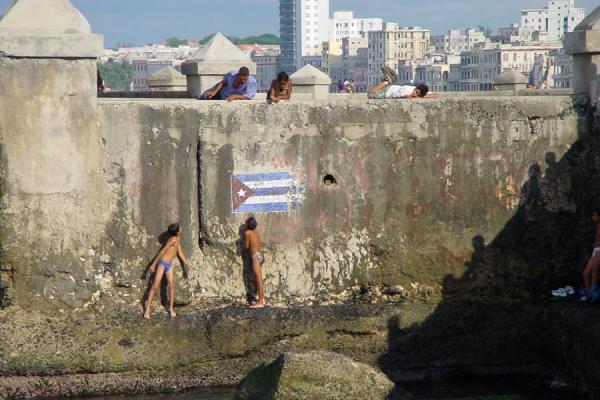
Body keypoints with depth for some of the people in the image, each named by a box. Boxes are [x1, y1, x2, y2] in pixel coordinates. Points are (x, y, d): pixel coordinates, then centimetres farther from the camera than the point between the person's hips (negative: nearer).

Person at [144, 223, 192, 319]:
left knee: (171, 286, 2)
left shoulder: (178, 239, 11)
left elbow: (180, 253, 20)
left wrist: (187, 264, 19)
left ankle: (171, 308, 11)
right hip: (162, 263, -8)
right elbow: (162, 251, -17)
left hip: (169, 265, 8)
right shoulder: (173, 240, -17)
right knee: (155, 286, -9)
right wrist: (153, 264, -17)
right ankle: (147, 310, -8)